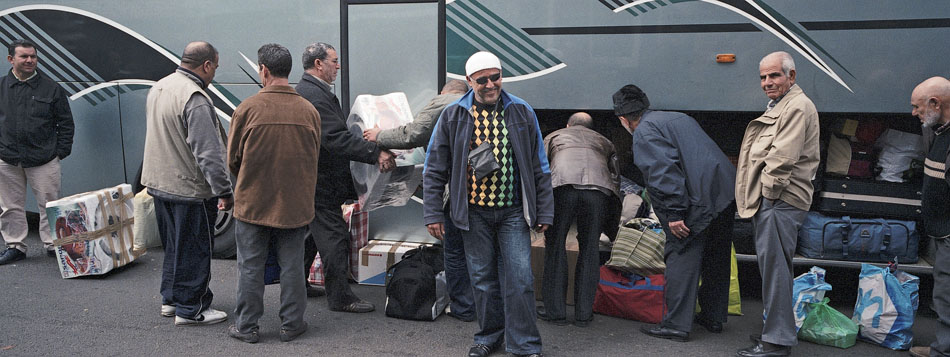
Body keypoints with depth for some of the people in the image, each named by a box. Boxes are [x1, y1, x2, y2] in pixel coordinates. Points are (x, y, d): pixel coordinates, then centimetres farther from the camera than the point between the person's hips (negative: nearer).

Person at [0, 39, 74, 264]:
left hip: (44, 161, -2)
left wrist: (60, 152, -1)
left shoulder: (51, 88, 2)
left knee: (49, 204, 4)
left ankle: (52, 244, 15)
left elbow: (65, 123, 5)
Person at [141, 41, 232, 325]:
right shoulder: (195, 99, -23)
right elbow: (208, 153, -26)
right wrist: (224, 191, -22)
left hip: (159, 184, 9)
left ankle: (171, 299, 32)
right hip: (189, 188, -9)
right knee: (194, 249, 3)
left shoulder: (158, 87, 9)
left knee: (174, 245, 21)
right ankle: (190, 309, 12)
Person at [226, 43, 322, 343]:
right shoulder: (309, 111, -4)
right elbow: (314, 160, 6)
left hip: (253, 203, -2)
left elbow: (233, 159, -1)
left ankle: (247, 326, 20)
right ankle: (291, 324, 21)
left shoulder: (247, 108, -12)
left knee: (250, 266, 10)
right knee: (291, 265, 12)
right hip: (295, 204, 2)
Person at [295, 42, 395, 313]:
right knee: (334, 238, -4)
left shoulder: (306, 90, 15)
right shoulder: (314, 95, -21)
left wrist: (371, 146, 13)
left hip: (309, 179, 11)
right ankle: (340, 297, 3)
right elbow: (336, 139, -28)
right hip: (320, 183, -11)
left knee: (309, 234, 19)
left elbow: (335, 134, 19)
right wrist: (376, 153, -27)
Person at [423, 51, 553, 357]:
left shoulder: (522, 113, 3)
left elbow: (539, 167, 7)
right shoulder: (453, 116, 0)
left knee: (520, 278, -3)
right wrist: (432, 214, -1)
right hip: (474, 213, 0)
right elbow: (434, 169, 3)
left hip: (513, 213, 0)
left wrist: (544, 212, 4)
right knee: (483, 279, 9)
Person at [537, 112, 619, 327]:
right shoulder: (604, 142, 38)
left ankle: (555, 311, 12)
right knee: (589, 249, 12)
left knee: (555, 247, 8)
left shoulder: (554, 136, 34)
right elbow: (615, 175, 30)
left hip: (563, 183, -2)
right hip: (598, 187, 2)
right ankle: (584, 314, 17)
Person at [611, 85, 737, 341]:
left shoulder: (645, 131, -6)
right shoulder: (678, 118, 24)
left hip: (699, 202, -9)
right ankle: (713, 318, 29)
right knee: (715, 259, 17)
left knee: (682, 258, -4)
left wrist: (674, 213, -20)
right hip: (727, 193, 9)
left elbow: (664, 171, -19)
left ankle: (676, 325, -2)